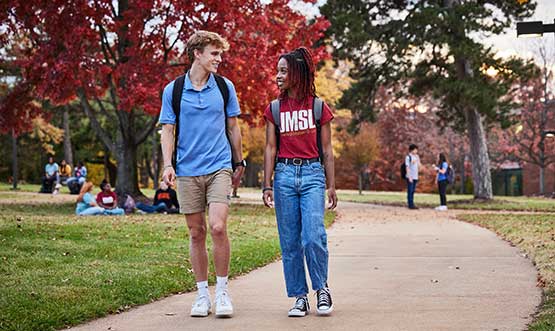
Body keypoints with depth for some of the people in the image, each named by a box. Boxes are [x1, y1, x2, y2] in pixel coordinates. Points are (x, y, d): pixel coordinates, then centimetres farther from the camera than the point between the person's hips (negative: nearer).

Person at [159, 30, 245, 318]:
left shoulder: (225, 87, 6)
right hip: (187, 172, 0)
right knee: (196, 234, 5)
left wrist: (239, 163, 17)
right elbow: (168, 130, 4)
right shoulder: (173, 90, 2)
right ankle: (202, 294, 16)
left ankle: (222, 289, 0)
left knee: (218, 227, -15)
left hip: (219, 167, 0)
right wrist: (168, 164, -8)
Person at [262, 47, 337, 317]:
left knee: (313, 237, -14)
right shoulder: (274, 110, 9)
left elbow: (326, 150, 6)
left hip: (312, 173, -2)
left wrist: (331, 185, 3)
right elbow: (270, 148, 7)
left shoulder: (318, 107, 3)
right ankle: (299, 297, 11)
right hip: (284, 174, 2)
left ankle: (322, 289, 7)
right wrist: (267, 185, 0)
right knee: (289, 242, 2)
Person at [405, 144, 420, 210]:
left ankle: (412, 204, 13)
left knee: (413, 191, 9)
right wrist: (409, 177, -17)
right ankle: (410, 205, -4)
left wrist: (418, 158, 0)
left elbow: (419, 165, 10)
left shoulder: (416, 157, 13)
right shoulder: (408, 157, -8)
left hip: (415, 177, 7)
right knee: (410, 191, -5)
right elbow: (407, 167, -12)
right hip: (410, 177, -7)